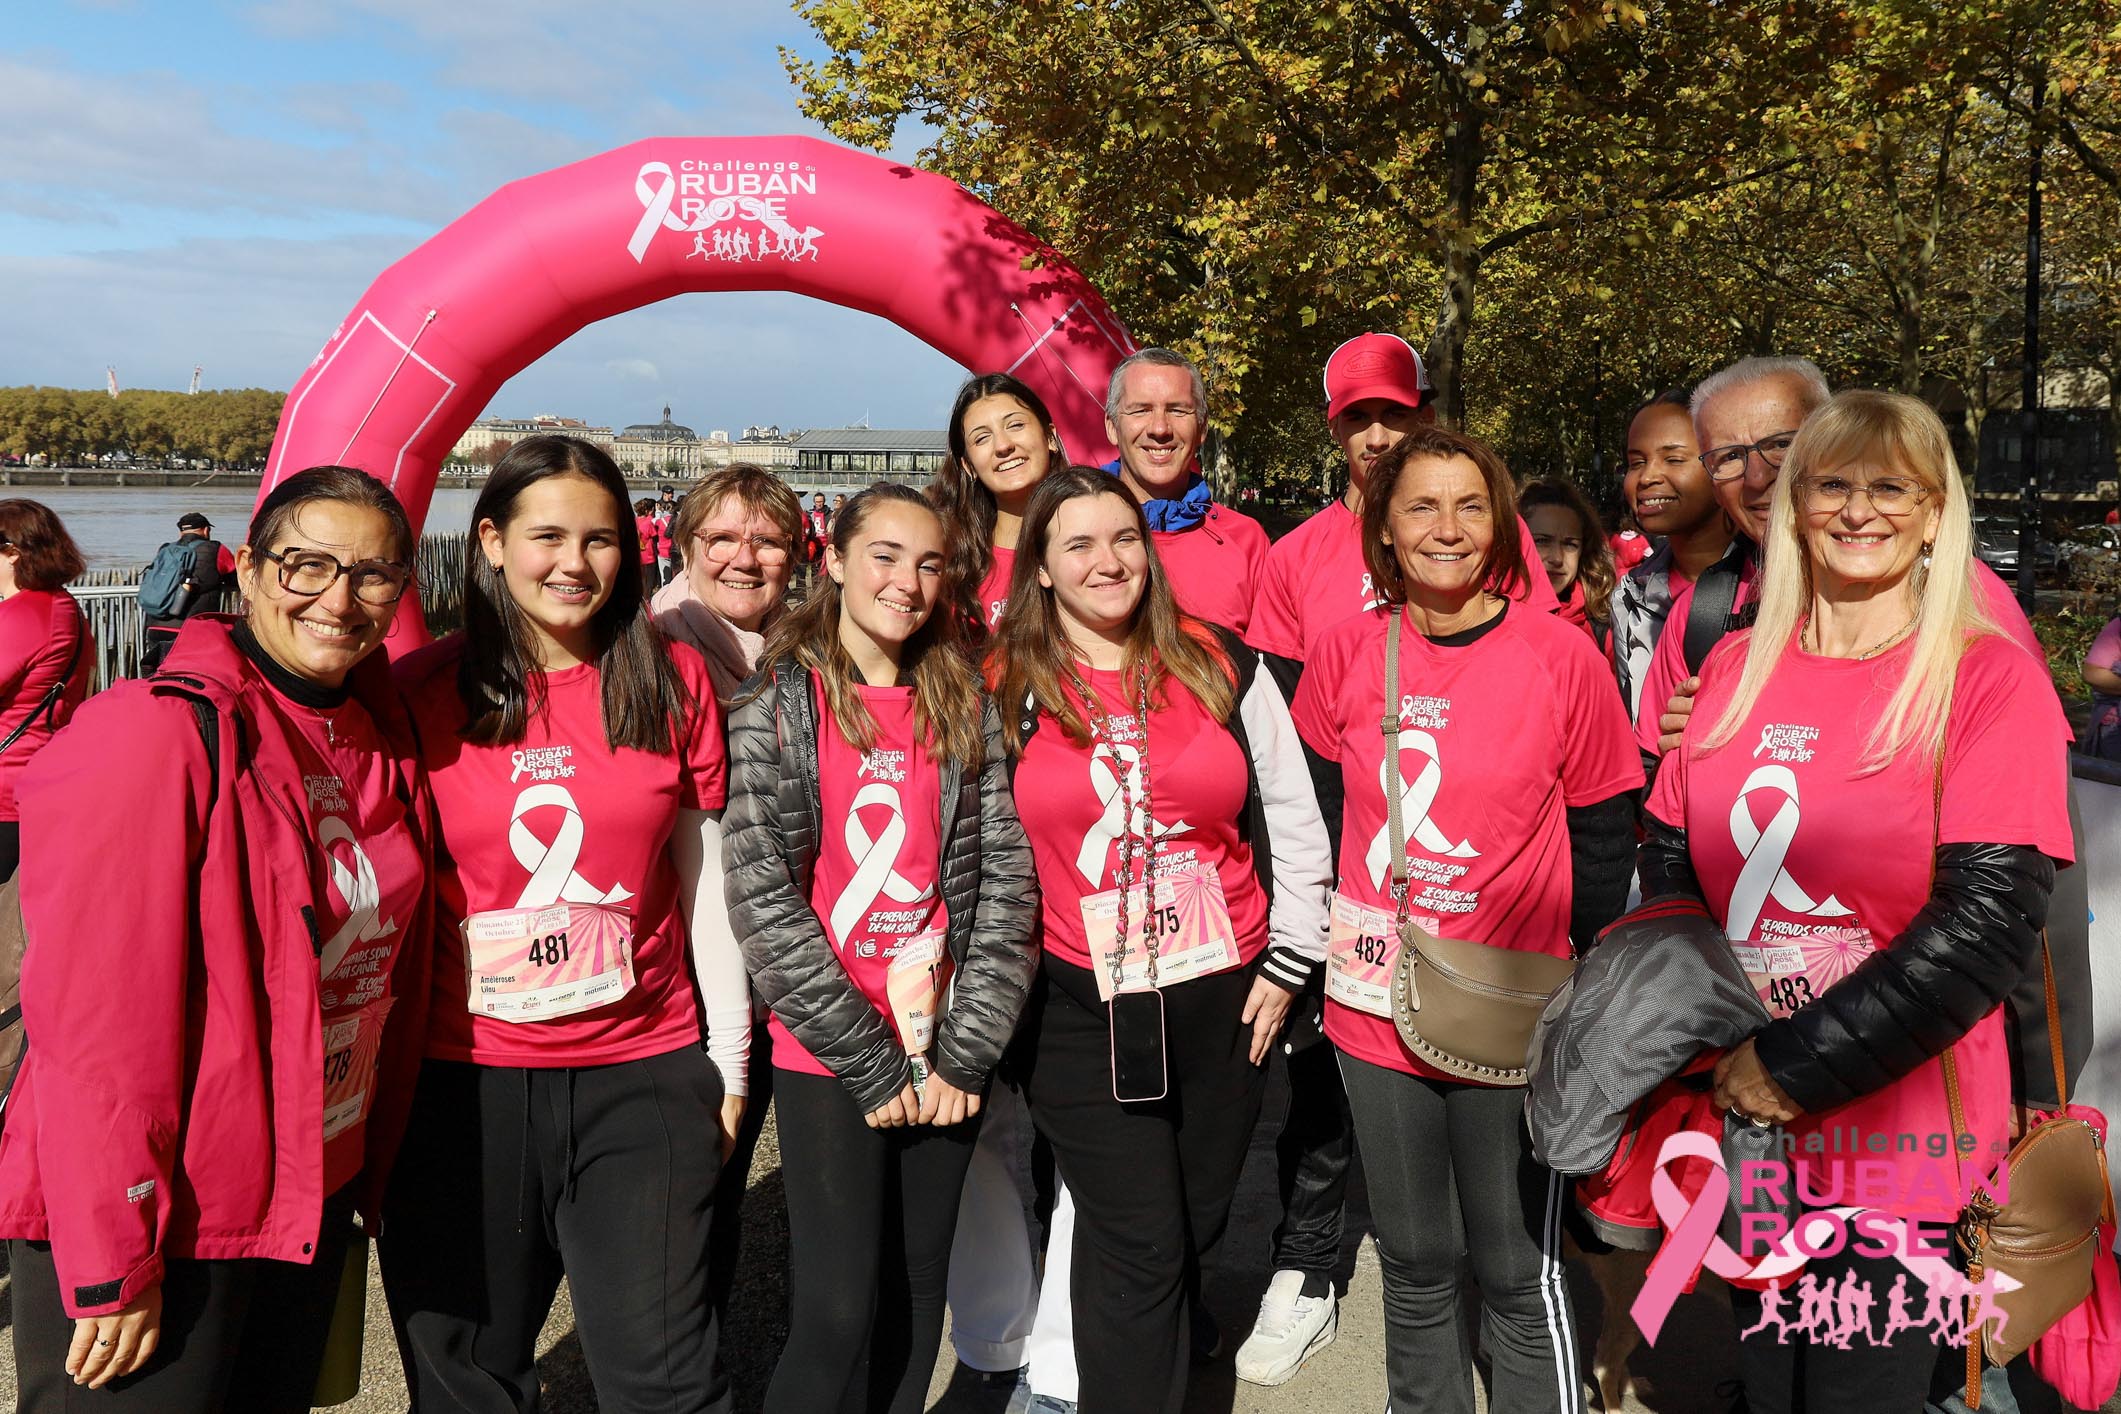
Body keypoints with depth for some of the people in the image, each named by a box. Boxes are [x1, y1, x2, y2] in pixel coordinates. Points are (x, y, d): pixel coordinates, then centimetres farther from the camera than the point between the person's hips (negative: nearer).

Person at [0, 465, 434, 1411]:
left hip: (314, 1205, 7)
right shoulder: (162, 732, -19)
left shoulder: (380, 737, 3)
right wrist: (112, 1270, -18)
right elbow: (97, 1024, -21)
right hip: (159, 1227, -7)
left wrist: (370, 1172, 11)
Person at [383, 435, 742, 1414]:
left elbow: (706, 882, 7)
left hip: (644, 1074, 0)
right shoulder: (420, 693, -2)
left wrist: (729, 1062, 8)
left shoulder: (674, 682, 2)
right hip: (462, 1080, 0)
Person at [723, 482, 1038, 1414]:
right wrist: (875, 1065, -12)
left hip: (942, 1062, 3)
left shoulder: (965, 708, 6)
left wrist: (963, 1056, -7)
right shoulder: (781, 705, -4)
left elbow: (1005, 880, 1)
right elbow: (762, 899, -11)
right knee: (839, 1312, -3)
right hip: (825, 1058, -3)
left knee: (917, 1298, 12)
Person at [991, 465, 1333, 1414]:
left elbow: (1292, 820, 6)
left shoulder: (1220, 666, 2)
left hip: (1223, 1000, 3)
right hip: (1081, 1011, -2)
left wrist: (1288, 961, 4)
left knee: (1194, 1229, 15)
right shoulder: (1005, 687, -2)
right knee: (1139, 1245, -3)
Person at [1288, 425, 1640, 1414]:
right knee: (1413, 1261, 19)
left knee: (1520, 1274, 10)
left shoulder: (1561, 658, -9)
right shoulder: (1347, 653, -1)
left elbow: (1602, 842, -2)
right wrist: (1318, 948, 7)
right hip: (1375, 1006, 3)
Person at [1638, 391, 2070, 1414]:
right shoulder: (1736, 667, 4)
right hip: (1745, 1127, 4)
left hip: (1897, 1134, -4)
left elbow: (1987, 924, -17)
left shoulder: (1991, 679, -9)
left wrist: (1797, 1065, -18)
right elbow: (1672, 865, 6)